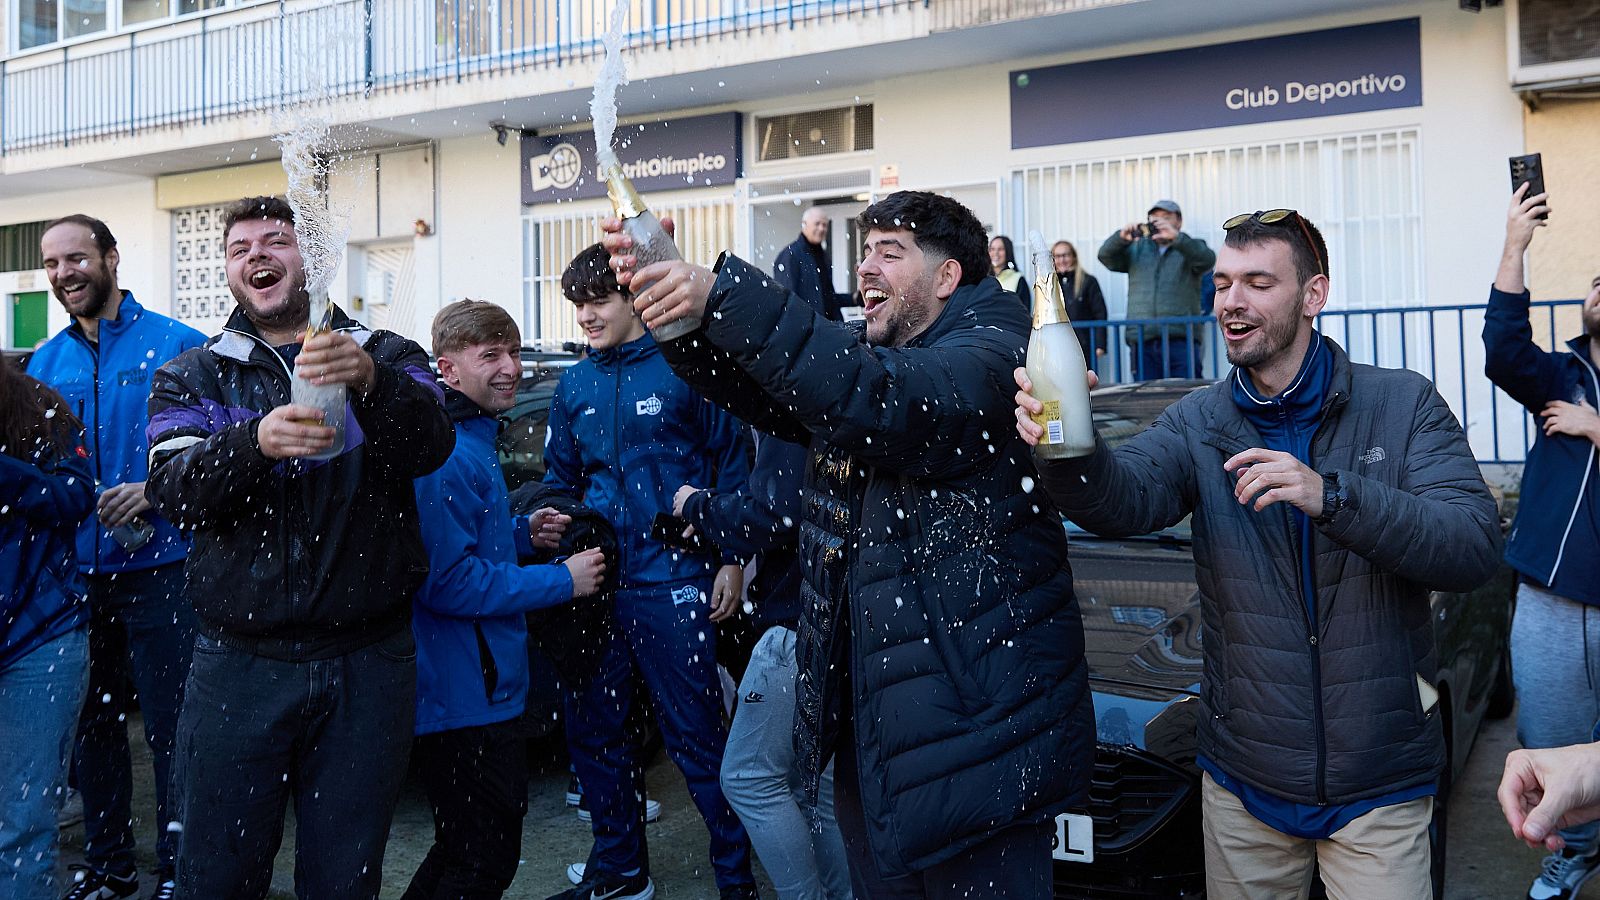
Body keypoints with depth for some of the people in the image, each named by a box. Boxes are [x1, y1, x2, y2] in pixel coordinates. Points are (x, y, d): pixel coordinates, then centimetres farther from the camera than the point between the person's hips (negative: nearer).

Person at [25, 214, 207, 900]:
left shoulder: (177, 346, -5)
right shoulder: (44, 362, 11)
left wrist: (155, 492, -21)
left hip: (157, 566, -5)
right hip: (73, 570, 5)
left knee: (169, 726, 1)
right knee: (92, 723, 15)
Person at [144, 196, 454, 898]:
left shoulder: (386, 356, 6)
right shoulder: (191, 375, 9)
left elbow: (431, 447, -14)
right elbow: (171, 492, -8)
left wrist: (370, 382, -34)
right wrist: (256, 441, -27)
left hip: (369, 664, 0)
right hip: (238, 662, 1)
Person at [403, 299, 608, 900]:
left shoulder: (474, 440, 13)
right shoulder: (446, 452, -20)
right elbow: (446, 581, -26)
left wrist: (523, 533, 7)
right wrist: (561, 581, -18)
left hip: (483, 688, 11)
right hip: (464, 698, -11)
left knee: (464, 851, 25)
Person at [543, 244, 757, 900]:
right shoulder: (575, 386, 12)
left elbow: (733, 467, -2)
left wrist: (731, 561, -7)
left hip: (672, 582, -6)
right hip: (597, 578, 6)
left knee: (696, 736, -2)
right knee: (594, 733, 14)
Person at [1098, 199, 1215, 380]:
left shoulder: (1189, 248, 13)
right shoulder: (1137, 248, 20)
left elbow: (1207, 259, -8)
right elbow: (1106, 256, 8)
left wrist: (1176, 237, -23)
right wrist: (1121, 237, -13)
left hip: (1181, 340, -2)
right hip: (1142, 342, 2)